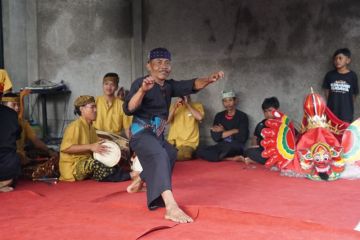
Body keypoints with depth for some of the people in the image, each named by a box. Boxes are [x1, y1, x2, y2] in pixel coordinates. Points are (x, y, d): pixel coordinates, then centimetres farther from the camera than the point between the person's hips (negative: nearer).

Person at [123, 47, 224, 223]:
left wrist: (209, 79, -28)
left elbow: (191, 85, -9)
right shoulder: (140, 83, -16)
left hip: (158, 135, 9)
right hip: (142, 133, -9)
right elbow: (128, 109, -30)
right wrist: (143, 90, -46)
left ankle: (138, 182, 52)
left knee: (170, 155, 32)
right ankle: (171, 207, -53)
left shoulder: (169, 86, 4)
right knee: (159, 156, -35)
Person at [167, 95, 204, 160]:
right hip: (173, 142, 4)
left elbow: (199, 117, -13)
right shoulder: (173, 106, 15)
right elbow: (167, 121, 1)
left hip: (189, 143, -3)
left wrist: (187, 104, -9)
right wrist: (175, 106, -8)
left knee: (180, 156, -34)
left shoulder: (197, 106, 8)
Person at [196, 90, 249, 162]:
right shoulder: (219, 116, 11)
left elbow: (242, 138, -11)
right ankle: (231, 159, -24)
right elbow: (215, 137, 0)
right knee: (200, 151, -22)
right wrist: (233, 131, -7)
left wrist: (223, 132, -3)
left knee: (231, 145, -40)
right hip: (221, 147, 5)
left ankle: (220, 157, -10)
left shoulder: (242, 116, -1)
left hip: (236, 149, -4)